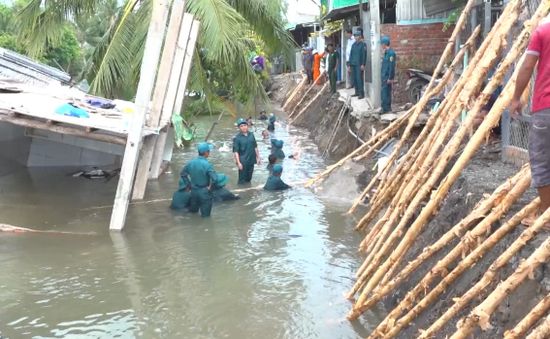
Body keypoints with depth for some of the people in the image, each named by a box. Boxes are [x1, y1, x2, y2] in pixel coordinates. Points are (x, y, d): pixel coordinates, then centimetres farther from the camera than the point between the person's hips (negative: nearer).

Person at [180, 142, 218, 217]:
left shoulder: (191, 163, -2)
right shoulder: (207, 164, -22)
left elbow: (183, 174, 9)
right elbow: (214, 178, -29)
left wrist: (188, 184, 14)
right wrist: (210, 186, -12)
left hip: (194, 191, 6)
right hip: (204, 192, -6)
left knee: (193, 211, 25)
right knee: (205, 214, 8)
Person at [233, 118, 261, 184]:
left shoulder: (251, 135, 3)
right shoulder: (237, 138, -11)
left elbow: (255, 147, 12)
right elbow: (235, 151, -13)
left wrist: (258, 157, 11)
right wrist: (238, 163, -19)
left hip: (251, 161, 5)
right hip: (243, 162, -5)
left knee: (249, 178, 18)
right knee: (242, 180, 2)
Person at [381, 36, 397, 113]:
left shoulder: (391, 53, -17)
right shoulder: (386, 52, 13)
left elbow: (392, 66, -20)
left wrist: (390, 78, -20)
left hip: (388, 77, -10)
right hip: (384, 76, 10)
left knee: (385, 93, -8)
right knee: (386, 92, 14)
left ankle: (386, 108, -4)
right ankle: (387, 108, 21)